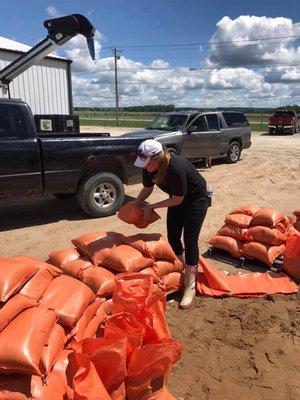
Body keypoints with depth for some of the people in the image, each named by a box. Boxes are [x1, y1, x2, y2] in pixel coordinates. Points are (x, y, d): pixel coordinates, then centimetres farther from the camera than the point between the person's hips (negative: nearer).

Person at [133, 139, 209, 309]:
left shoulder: (177, 168, -38)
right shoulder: (149, 168, -17)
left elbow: (177, 200, -27)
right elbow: (147, 189, 2)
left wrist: (152, 207, -22)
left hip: (197, 199, -7)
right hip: (178, 198, 7)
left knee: (190, 240, -10)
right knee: (172, 237, 7)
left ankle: (190, 287, -3)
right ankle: (182, 268, 32)